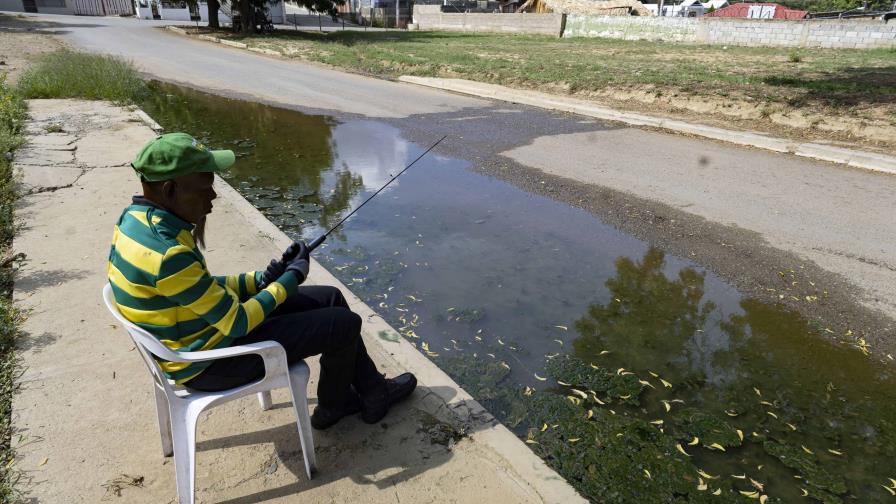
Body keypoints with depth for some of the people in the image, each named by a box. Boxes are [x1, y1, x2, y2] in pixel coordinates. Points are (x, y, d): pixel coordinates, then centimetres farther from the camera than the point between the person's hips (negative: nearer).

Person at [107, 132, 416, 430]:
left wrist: (261, 279, -2)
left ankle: (375, 393, 23)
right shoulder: (166, 252, -32)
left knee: (330, 298, 10)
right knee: (345, 325, -5)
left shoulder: (138, 216, -2)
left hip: (201, 332, 9)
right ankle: (331, 407, 26)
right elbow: (237, 323, -24)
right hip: (209, 364, -9)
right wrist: (292, 278, -12)